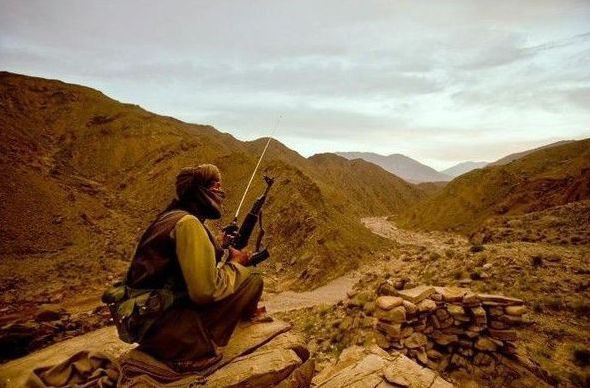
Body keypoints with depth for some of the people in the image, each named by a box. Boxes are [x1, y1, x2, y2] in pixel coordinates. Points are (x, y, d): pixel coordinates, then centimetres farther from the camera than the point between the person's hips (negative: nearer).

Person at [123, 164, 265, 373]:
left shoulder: (172, 215, 11)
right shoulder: (188, 222, -20)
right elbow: (207, 290, -26)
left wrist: (228, 254, 5)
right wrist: (235, 264, -9)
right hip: (162, 326, -10)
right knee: (252, 279, -12)